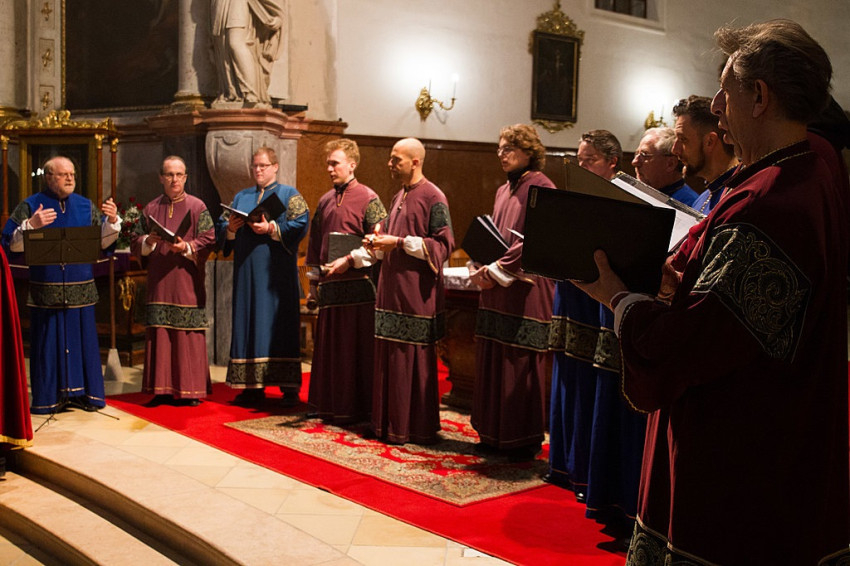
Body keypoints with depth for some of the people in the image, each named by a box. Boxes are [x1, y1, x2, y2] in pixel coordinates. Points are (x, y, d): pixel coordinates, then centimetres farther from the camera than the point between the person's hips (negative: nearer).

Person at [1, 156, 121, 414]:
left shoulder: (86, 206, 11)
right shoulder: (30, 206, 1)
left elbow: (103, 241, 9)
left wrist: (112, 221, -9)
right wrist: (31, 225, -20)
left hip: (81, 290, 3)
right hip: (45, 290, -3)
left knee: (82, 339, 7)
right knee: (48, 342, 1)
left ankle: (82, 392, 17)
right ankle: (49, 396, 11)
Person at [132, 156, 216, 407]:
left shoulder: (197, 207, 3)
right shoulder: (151, 209, 12)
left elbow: (209, 239, -4)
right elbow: (136, 243, 11)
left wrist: (186, 247, -19)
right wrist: (149, 241, -9)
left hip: (187, 283, -3)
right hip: (159, 283, 3)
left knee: (189, 335, -3)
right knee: (159, 335, 3)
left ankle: (193, 389, 4)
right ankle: (163, 389, 10)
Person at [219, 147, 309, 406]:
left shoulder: (289, 195, 5)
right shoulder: (241, 197, 20)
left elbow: (300, 225, -9)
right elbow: (223, 227, 15)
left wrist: (271, 229, -19)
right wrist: (231, 227, -7)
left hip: (277, 271, -5)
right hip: (246, 270, 5)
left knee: (280, 325, -5)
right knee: (248, 322, 3)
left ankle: (289, 386, -3)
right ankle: (253, 384, 7)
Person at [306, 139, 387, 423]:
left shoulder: (368, 199, -5)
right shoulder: (325, 201, 15)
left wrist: (349, 260, -19)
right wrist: (314, 282, 16)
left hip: (357, 285, -6)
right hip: (329, 287, 6)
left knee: (354, 349, -1)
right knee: (329, 348, 11)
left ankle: (356, 408, 9)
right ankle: (330, 406, 22)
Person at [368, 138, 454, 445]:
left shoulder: (433, 197, -9)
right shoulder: (399, 197, 16)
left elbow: (444, 243, -14)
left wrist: (400, 243, -18)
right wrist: (378, 242, 4)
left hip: (416, 291, -8)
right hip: (392, 287, 8)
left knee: (413, 360, -2)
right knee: (389, 356, 10)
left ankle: (415, 428, 8)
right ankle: (389, 423, 20)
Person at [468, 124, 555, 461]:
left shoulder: (541, 188, -9)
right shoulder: (504, 190, 17)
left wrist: (497, 271, -17)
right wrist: (482, 268, 1)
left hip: (525, 293, -8)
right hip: (496, 293, 8)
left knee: (521, 368, -2)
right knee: (491, 363, 11)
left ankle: (525, 440, 10)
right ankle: (494, 434, 21)